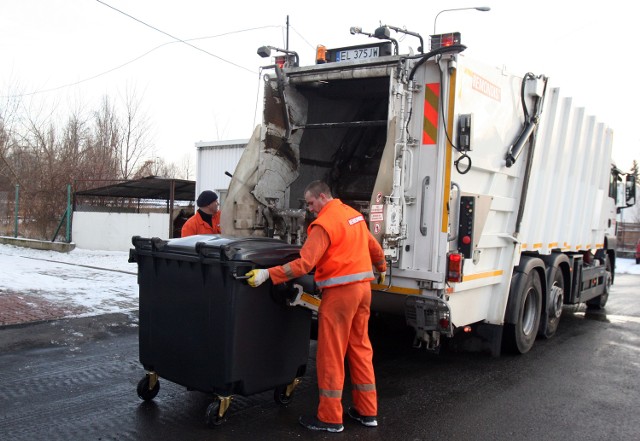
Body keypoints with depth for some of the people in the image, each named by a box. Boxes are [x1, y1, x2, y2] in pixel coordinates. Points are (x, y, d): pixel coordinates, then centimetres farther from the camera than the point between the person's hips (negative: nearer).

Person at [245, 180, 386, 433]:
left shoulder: (324, 223, -14)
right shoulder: (353, 214, 12)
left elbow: (304, 263, -23)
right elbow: (373, 246, 24)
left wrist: (267, 274, -23)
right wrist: (381, 268, 42)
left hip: (340, 291, -9)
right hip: (363, 287, 9)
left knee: (331, 355, 0)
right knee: (360, 348, 15)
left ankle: (330, 418, 8)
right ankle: (367, 411, 22)